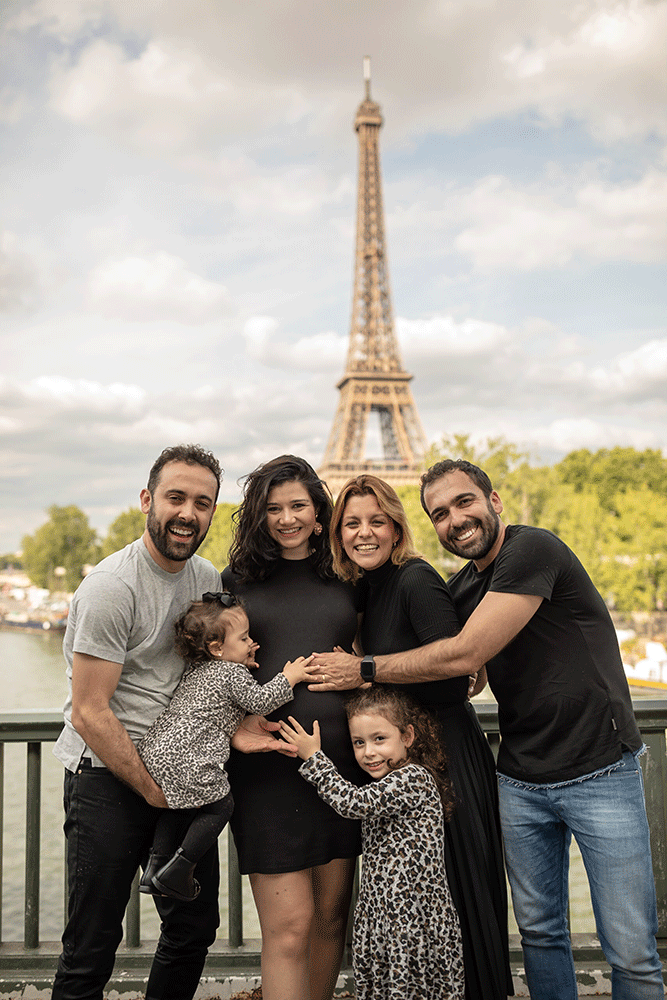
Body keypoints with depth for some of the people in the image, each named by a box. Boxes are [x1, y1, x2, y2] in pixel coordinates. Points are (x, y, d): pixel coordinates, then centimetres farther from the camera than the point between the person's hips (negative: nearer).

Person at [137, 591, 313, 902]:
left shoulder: (196, 670, 21)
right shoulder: (233, 674, -6)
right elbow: (259, 701, -6)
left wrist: (243, 664, 27)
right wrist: (288, 677, 3)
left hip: (156, 749, 9)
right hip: (189, 761, -9)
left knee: (174, 804, 27)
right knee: (219, 807, 7)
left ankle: (156, 865, 24)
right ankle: (176, 871, 8)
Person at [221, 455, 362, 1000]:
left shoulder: (346, 578, 11)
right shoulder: (237, 581, 6)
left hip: (341, 756, 3)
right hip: (267, 763, -2)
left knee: (331, 916, 12)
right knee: (289, 925, -4)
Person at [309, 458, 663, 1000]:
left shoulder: (532, 549, -17)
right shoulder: (459, 589, 7)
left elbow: (465, 655, -21)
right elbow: (456, 684, 15)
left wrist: (363, 670, -11)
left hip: (600, 773, -6)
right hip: (521, 780, 7)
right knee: (539, 931, 14)